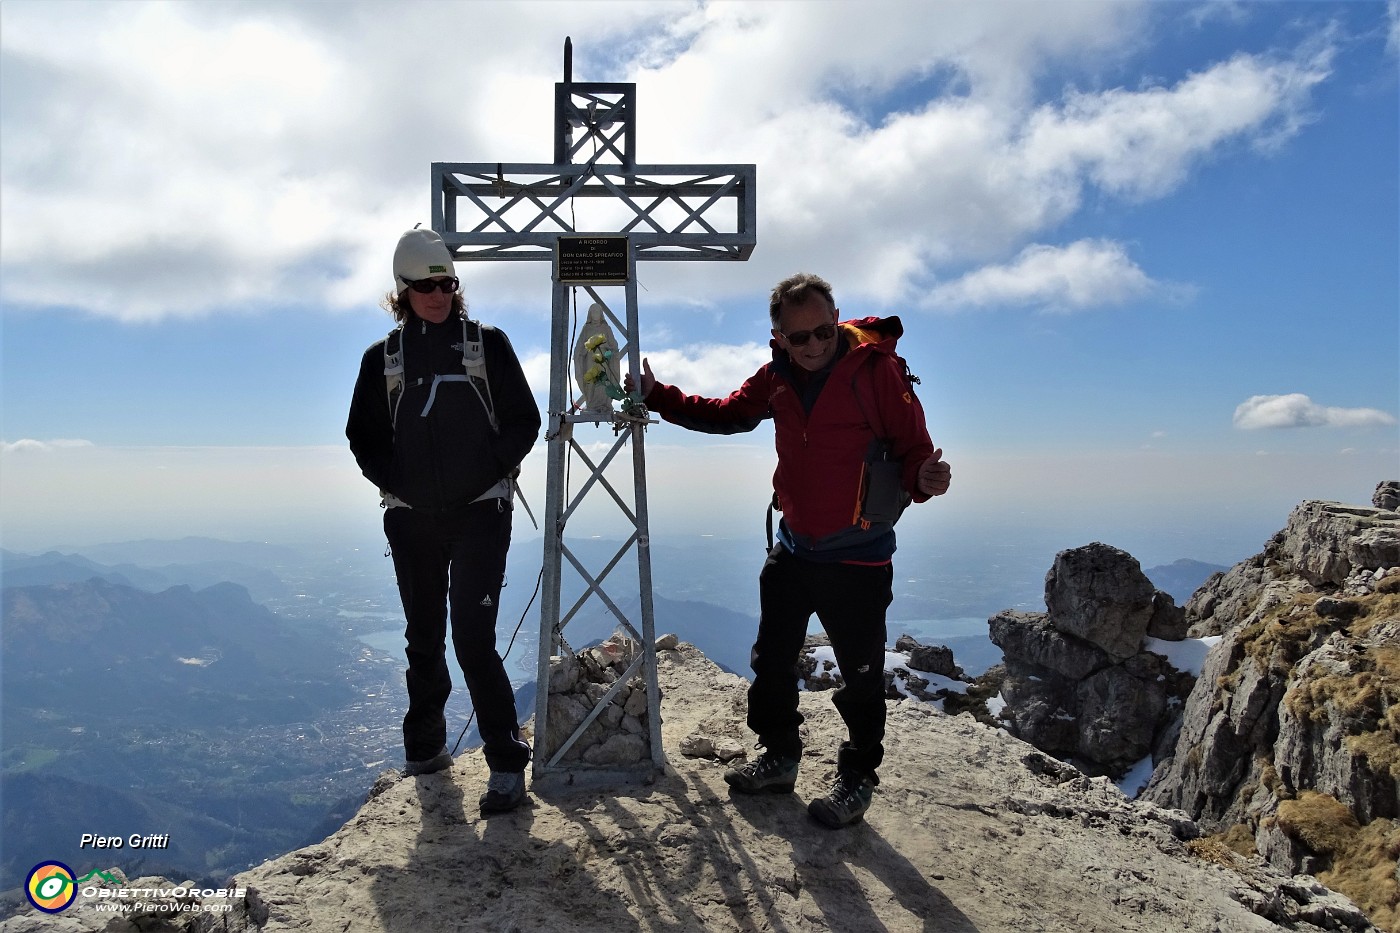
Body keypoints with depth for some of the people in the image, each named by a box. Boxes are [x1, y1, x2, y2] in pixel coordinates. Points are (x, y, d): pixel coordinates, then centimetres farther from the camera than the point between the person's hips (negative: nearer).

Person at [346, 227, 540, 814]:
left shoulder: (488, 345, 2)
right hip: (412, 520, 3)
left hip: (480, 514, -3)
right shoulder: (382, 358, 8)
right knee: (424, 638, 14)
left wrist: (487, 473, -10)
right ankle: (424, 745, 32)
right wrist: (397, 482, -1)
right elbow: (364, 438, 13)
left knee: (474, 640, -11)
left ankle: (507, 763, -2)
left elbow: (524, 423, 2)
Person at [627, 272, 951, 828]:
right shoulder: (777, 378, 0)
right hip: (793, 548, 6)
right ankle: (779, 759, 38)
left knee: (860, 675, 7)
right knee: (772, 661, 17)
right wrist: (656, 396, 7)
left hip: (858, 557, -6)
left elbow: (911, 447, -15)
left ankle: (857, 779, 28)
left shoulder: (877, 369, -16)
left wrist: (923, 479, -37)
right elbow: (725, 414, 14)